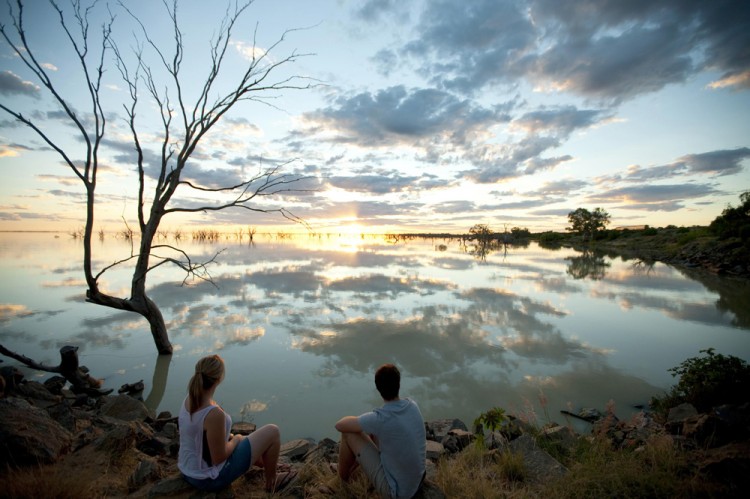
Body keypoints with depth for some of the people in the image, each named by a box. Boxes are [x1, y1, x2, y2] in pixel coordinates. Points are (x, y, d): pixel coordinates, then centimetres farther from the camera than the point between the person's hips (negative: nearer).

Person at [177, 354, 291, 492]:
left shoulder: (189, 400, -8)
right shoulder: (214, 414, -35)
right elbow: (219, 458, -24)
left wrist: (230, 437, 11)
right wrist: (236, 439, -5)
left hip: (190, 471, 8)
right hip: (212, 477, -8)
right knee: (272, 432, 1)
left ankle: (268, 466, 51)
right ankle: (271, 482, 26)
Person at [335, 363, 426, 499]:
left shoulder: (379, 419, -31)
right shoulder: (412, 405, -10)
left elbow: (340, 425, -15)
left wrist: (357, 421, 4)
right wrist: (365, 422, 10)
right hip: (414, 481, 6)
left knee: (349, 434, -4)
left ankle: (342, 477, 26)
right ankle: (351, 468, 40)